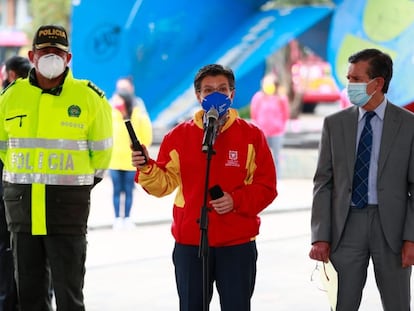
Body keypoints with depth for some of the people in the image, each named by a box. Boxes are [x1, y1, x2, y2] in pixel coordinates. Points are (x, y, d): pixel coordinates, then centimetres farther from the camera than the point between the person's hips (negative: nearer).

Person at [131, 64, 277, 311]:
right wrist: (147, 168, -18)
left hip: (237, 244, -1)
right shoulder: (180, 135, 3)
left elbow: (267, 187, -2)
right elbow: (164, 183, 2)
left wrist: (236, 200, -17)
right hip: (190, 244, 2)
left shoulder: (251, 135, -1)